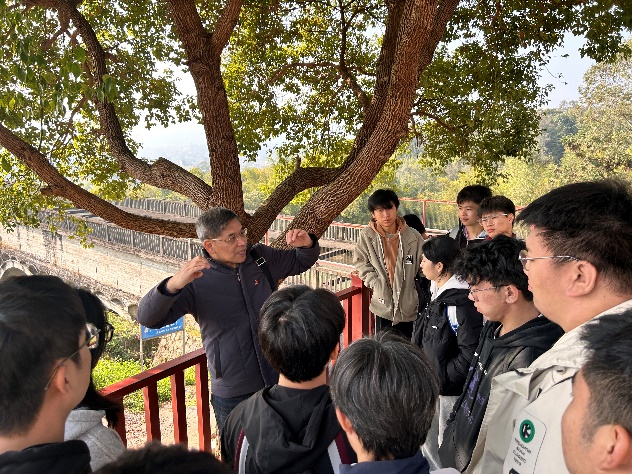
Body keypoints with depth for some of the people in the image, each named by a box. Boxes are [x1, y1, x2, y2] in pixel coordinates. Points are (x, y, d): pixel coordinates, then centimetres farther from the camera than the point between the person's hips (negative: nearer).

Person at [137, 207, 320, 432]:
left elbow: (301, 262, 14)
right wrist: (173, 285, -42)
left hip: (280, 381, 4)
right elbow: (148, 318, -22)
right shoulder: (196, 281, -14)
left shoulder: (262, 258, -2)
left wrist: (307, 244, -9)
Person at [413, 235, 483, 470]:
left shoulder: (461, 303, -25)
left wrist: (442, 378, -19)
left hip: (450, 390, -9)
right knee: (427, 443, 23)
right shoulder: (438, 294, 5)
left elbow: (470, 354, -26)